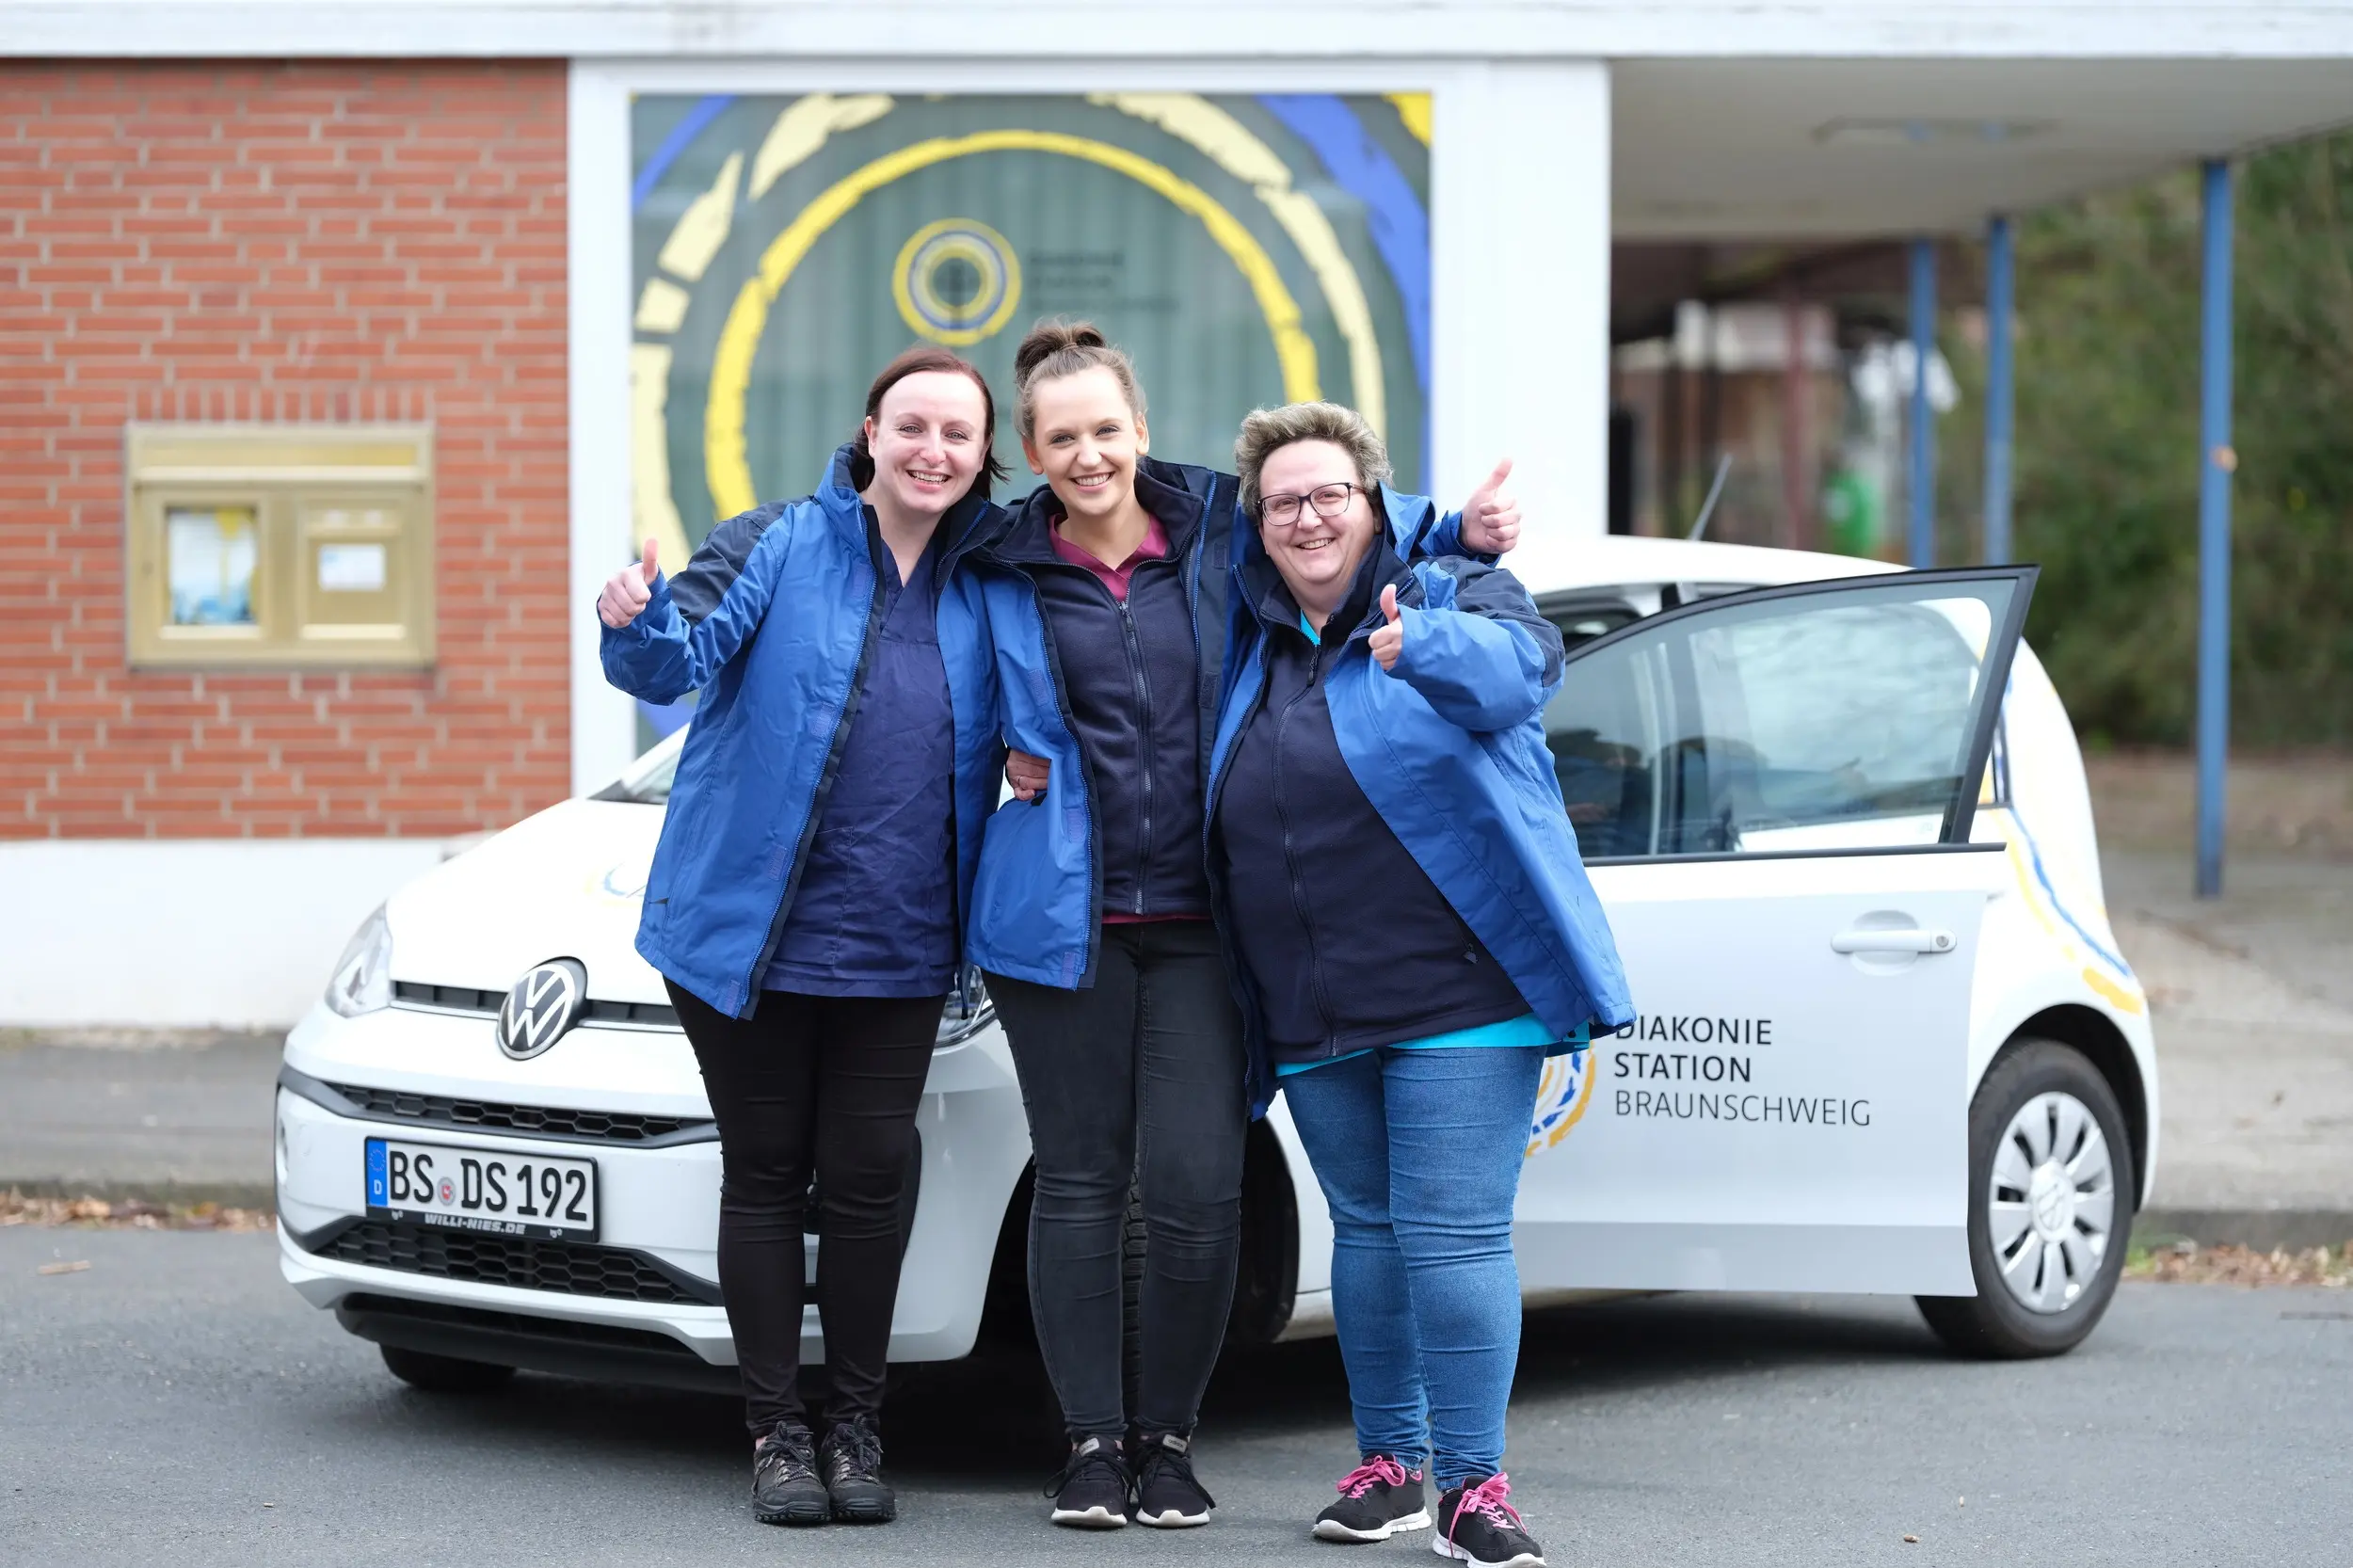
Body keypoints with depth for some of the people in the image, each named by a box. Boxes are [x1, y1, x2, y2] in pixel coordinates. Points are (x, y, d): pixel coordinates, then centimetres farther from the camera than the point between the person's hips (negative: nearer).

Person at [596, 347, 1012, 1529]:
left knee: (867, 1181, 2)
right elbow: (682, 654, -15)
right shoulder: (779, 548, -3)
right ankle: (777, 1433, 11)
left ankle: (855, 1430, 14)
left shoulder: (986, 580, 8)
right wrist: (640, 626, -37)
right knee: (766, 1176, 3)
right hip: (751, 931, -2)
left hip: (897, 947, 2)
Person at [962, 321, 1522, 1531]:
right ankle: (1091, 1441, 12)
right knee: (1079, 1180, 3)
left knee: (1194, 1185, -6)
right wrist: (1009, 760, 1)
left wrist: (1463, 537, 4)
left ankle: (1167, 1439, 9)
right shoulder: (1004, 572, 4)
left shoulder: (1219, 532, 5)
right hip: (1063, 916, 0)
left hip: (1201, 918, 0)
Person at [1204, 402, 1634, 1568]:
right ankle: (1387, 1465, 22)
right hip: (1313, 1017, 6)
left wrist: (1424, 649, -48)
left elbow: (1515, 662, -27)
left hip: (1457, 990, -6)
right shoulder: (1250, 642, 14)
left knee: (1455, 1236, -9)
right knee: (1367, 1231, 13)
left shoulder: (1452, 599, -3)